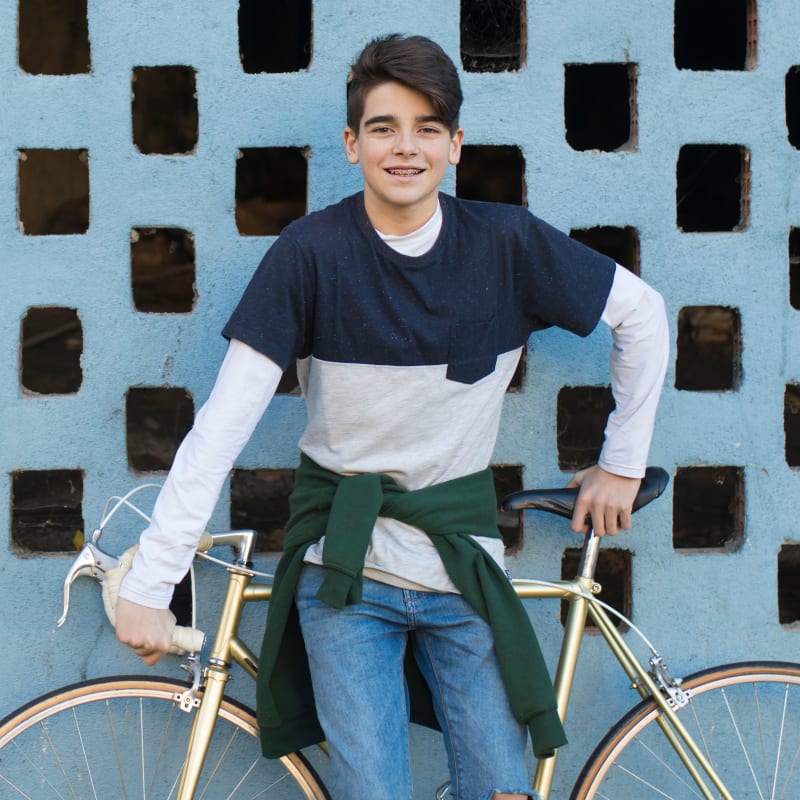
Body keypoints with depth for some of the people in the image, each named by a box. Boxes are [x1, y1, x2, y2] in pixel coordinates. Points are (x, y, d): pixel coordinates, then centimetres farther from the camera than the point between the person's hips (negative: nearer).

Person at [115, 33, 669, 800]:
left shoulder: (506, 242, -5)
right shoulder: (312, 250, -11)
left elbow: (641, 314, 8)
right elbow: (222, 424, -14)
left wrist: (623, 461, 11)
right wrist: (150, 583, -16)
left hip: (461, 563, 2)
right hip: (344, 571, -2)